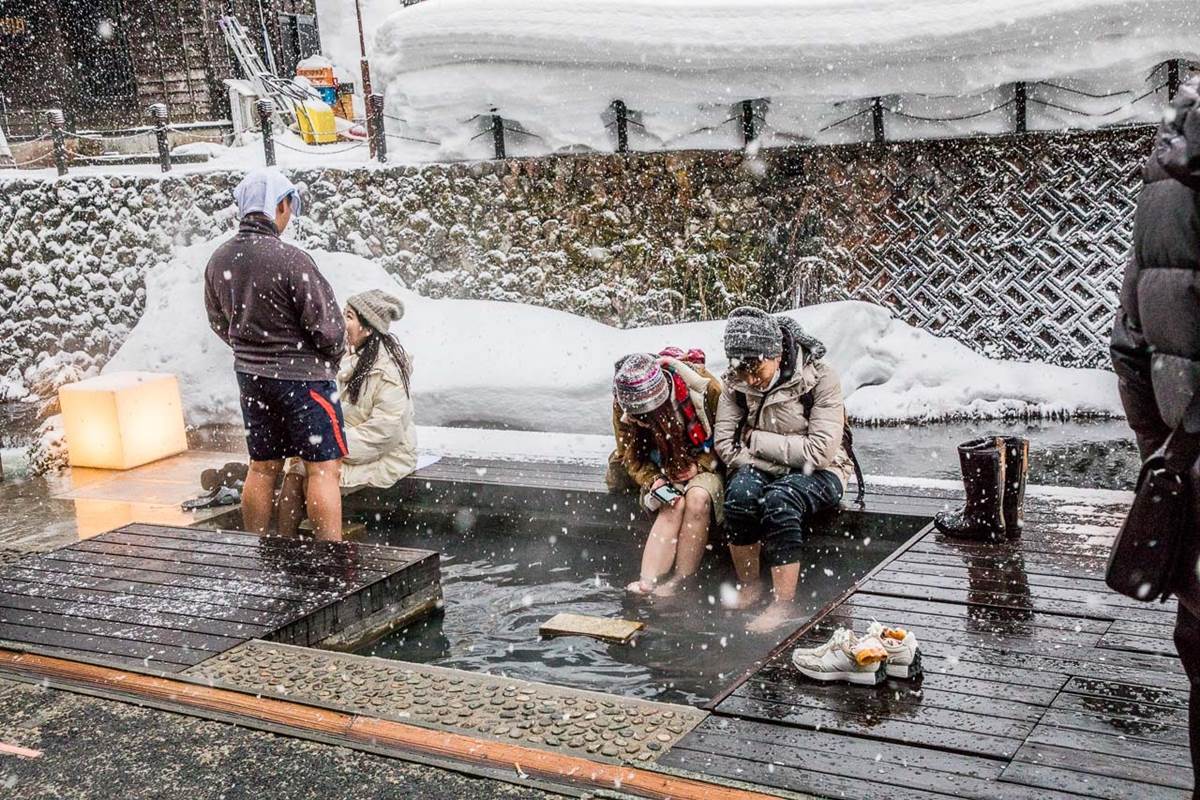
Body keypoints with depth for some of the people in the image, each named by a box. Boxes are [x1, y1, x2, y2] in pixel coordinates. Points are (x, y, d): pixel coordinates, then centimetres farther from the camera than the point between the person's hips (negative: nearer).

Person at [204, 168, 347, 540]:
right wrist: (332, 357, 4)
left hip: (250, 374, 7)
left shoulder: (218, 261, 1)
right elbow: (326, 325, -16)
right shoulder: (291, 260, -22)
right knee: (323, 467, 0)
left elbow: (219, 322, 14)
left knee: (262, 467, 16)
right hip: (302, 376, -7)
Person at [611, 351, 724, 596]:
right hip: (665, 472, 1)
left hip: (705, 465, -1)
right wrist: (653, 481, -20)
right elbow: (632, 458, -2)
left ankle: (680, 582, -26)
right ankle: (647, 584, -38)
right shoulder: (622, 405, -15)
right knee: (674, 505, -31)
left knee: (697, 498, -33)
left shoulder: (696, 382, -25)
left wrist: (699, 465, -19)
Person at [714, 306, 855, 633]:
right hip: (761, 468, 4)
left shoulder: (819, 377, -18)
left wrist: (756, 439, -17)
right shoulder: (737, 382, -5)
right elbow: (725, 443, -6)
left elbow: (820, 451, -23)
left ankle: (784, 603, -28)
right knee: (740, 492, -30)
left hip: (818, 473, -3)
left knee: (779, 500, -35)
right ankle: (749, 587, -14)